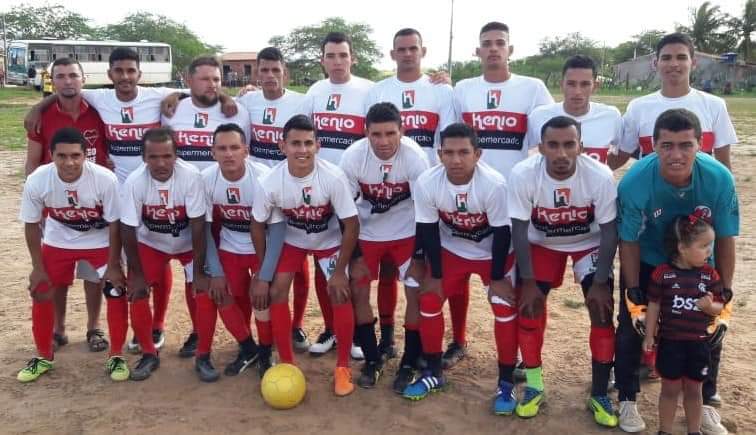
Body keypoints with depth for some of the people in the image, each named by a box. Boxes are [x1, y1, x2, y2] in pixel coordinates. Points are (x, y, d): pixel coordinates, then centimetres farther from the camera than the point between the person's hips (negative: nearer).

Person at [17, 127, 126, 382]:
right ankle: (44, 357, 25)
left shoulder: (105, 179, -31)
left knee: (117, 291, -10)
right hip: (58, 242, 2)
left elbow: (115, 224, -18)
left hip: (100, 242, -2)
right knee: (40, 294, 3)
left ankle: (116, 356, 9)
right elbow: (31, 225, -9)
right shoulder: (36, 181, -26)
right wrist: (38, 267, -5)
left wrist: (113, 265, -14)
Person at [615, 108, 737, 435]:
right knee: (632, 327, 0)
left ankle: (705, 404, 29)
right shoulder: (634, 182, -34)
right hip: (646, 262, -2)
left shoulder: (719, 179, -30)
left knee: (711, 329, 7)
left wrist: (725, 293, -11)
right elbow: (629, 242, -19)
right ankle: (627, 400, 21)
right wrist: (634, 295, -17)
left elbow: (725, 239, -15)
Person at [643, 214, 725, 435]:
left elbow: (719, 307, 1)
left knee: (693, 390, 15)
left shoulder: (710, 274, -4)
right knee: (670, 389, 11)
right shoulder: (662, 273, -11)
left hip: (699, 343, 2)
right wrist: (649, 335, -2)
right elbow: (654, 305, -4)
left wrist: (709, 306, -22)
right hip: (670, 342, -2)